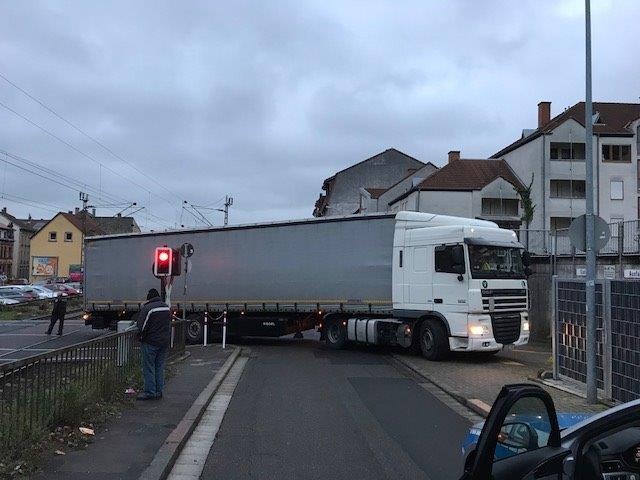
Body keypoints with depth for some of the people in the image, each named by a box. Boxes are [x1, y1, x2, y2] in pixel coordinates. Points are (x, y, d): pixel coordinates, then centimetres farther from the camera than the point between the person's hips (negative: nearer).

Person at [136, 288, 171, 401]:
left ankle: (150, 393, 2)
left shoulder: (147, 308, -16)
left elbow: (141, 326, -16)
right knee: (160, 367, 13)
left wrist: (141, 336, 1)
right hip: (164, 342, 7)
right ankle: (159, 392, 17)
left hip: (150, 342, -7)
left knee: (148, 368, 1)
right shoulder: (167, 307, 8)